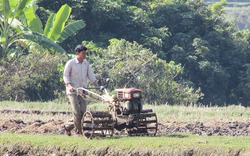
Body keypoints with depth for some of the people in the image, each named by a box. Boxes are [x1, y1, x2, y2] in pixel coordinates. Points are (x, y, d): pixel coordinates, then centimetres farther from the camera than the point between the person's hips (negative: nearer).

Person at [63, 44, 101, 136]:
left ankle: (69, 127, 14)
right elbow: (66, 76, -5)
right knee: (77, 112, -11)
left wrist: (98, 86, -1)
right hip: (73, 91, -6)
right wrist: (69, 86, -21)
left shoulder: (86, 63, 8)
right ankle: (79, 131, -3)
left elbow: (91, 76, 9)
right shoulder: (70, 63, -7)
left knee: (83, 111, -1)